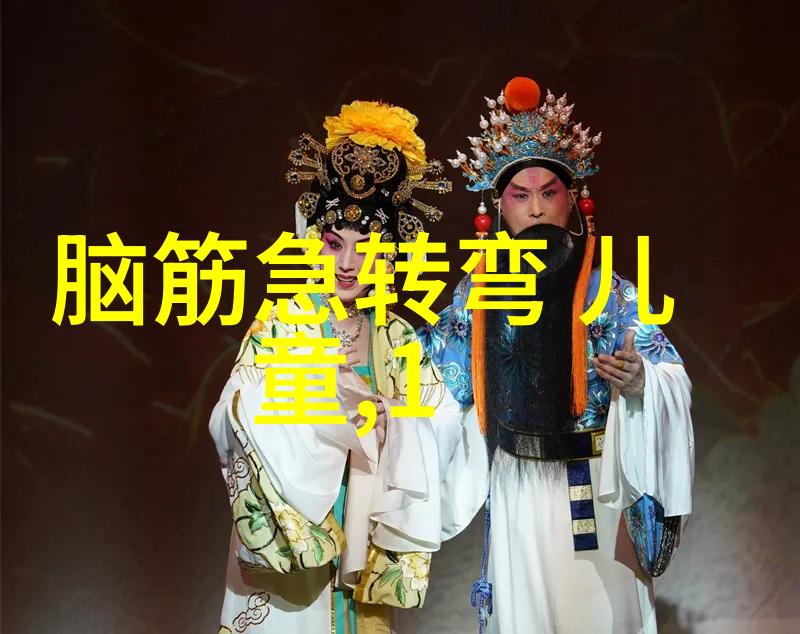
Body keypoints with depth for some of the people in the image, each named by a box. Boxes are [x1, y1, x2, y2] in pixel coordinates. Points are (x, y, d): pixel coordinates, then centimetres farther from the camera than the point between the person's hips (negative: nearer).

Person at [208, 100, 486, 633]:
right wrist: (308, 375, -24)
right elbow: (233, 421, -20)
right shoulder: (280, 324, -8)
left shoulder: (399, 339, 2)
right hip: (287, 540, -3)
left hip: (365, 543, 3)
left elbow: (444, 430, -8)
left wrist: (373, 403, -19)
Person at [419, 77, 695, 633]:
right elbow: (433, 368, 13)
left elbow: (673, 378, -11)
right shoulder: (480, 290, 2)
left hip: (593, 484, -2)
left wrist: (638, 380, -30)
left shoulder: (607, 289, -7)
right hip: (517, 483, 3)